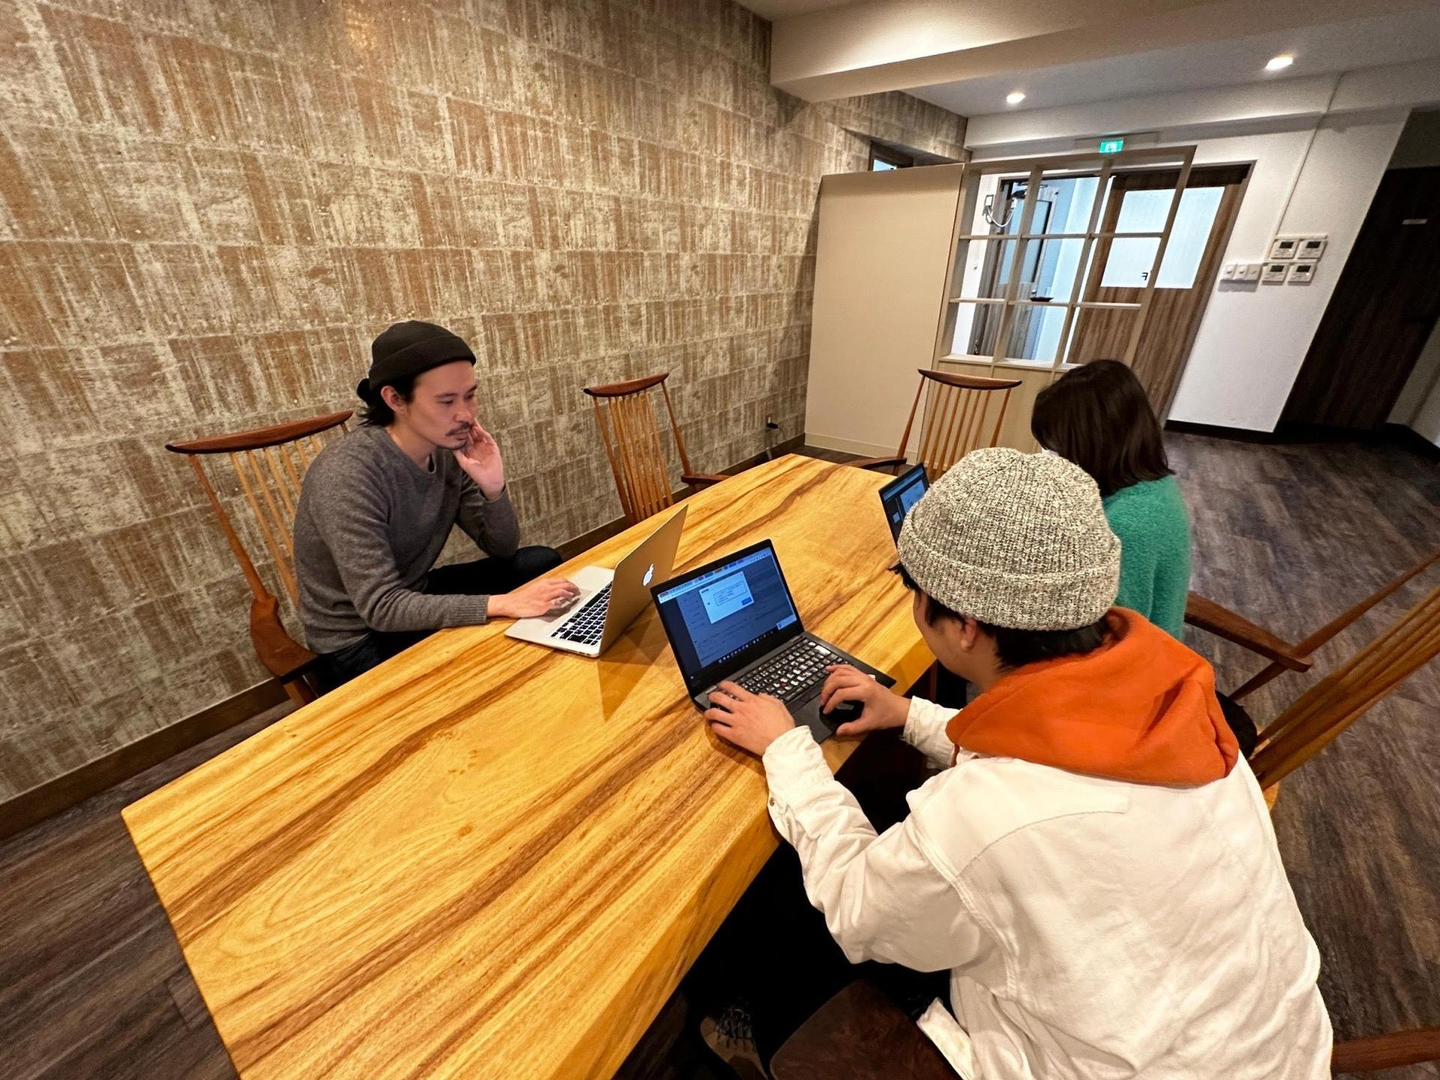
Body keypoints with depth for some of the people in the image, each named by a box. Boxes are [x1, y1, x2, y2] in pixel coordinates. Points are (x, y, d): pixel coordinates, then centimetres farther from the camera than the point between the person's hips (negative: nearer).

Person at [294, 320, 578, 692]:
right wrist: (502, 604, -37)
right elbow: (380, 607, -30)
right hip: (358, 643, -6)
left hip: (413, 599, 7)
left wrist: (493, 489, -22)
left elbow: (503, 549, -3)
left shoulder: (449, 449, -9)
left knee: (542, 563, -2)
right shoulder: (346, 474, -28)